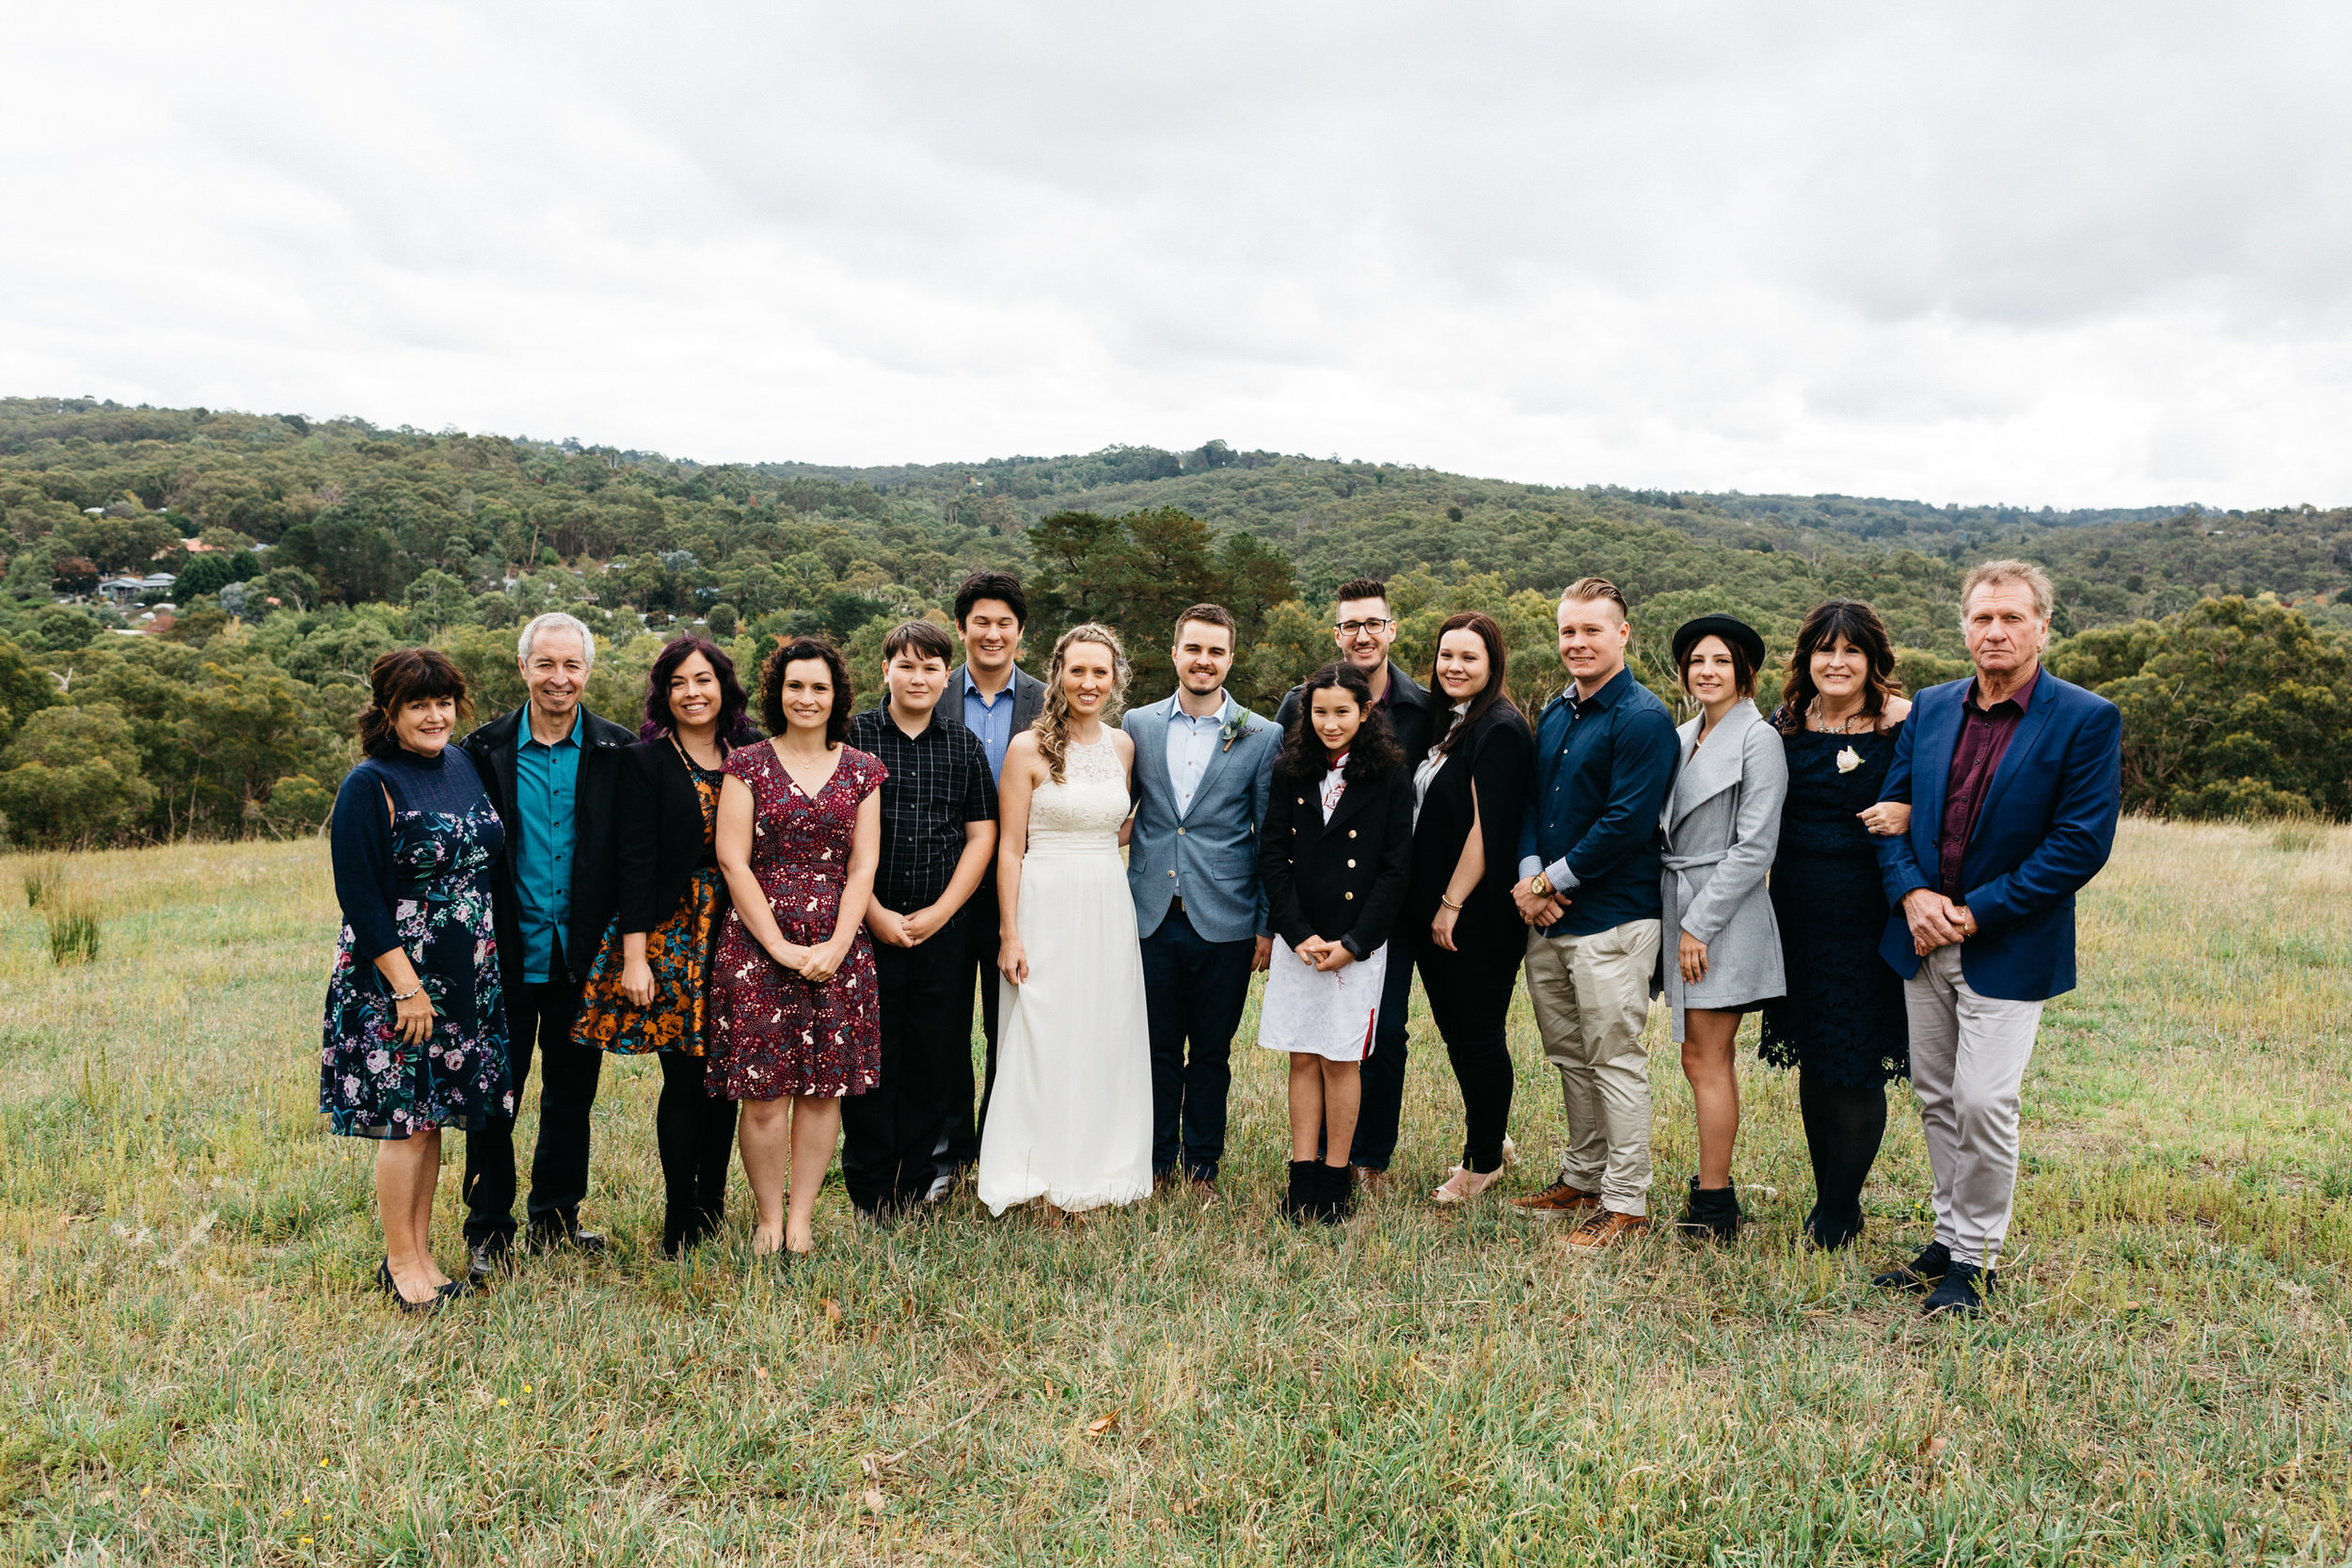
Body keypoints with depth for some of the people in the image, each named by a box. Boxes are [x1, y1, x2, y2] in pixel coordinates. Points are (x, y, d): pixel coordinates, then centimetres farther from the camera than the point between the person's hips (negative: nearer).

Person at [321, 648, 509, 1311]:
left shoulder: (467, 766, 9)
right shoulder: (369, 786, -11)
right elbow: (360, 896, -14)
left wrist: (488, 960, 14)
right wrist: (406, 984, -17)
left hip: (467, 976, 6)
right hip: (395, 975, -6)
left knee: (434, 1115, 11)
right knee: (405, 1119, -1)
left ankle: (420, 1252, 22)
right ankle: (399, 1261, 14)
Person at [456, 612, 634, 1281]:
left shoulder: (617, 752, 0)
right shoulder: (484, 750, -1)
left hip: (582, 957, 1)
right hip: (506, 957, -1)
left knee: (572, 1097, 13)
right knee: (493, 1098, 6)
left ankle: (556, 1219, 28)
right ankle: (489, 1232, 20)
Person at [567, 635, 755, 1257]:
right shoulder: (645, 761, -3)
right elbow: (635, 861, -7)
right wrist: (634, 955, -12)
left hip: (739, 934, 4)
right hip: (670, 934, -3)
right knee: (683, 1078, -3)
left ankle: (713, 1207, 22)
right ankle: (680, 1225, 8)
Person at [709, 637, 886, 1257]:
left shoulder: (861, 770, 8)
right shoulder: (748, 765, 2)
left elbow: (863, 866, 4)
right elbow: (733, 861, -4)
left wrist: (837, 946, -8)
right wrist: (780, 946, -10)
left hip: (838, 949, 2)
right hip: (758, 945, -2)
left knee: (824, 1087, 4)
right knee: (764, 1094, -2)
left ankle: (801, 1217, 16)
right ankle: (768, 1217, 14)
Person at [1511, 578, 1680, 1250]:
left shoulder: (1642, 718, -11)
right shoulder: (1555, 714, 14)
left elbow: (1626, 823, -18)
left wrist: (1554, 880, -13)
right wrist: (1528, 873, -3)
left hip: (1611, 916, -8)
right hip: (1546, 917, 8)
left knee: (1615, 1060, -1)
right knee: (1569, 1056, 16)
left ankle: (1626, 1202, 9)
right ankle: (1583, 1177, 30)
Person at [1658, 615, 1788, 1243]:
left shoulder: (1758, 740, -10)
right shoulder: (1684, 737, 13)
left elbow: (1754, 848, -14)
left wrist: (1699, 925, -15)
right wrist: (1676, 921, 8)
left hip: (1723, 917, -7)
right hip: (1683, 910, 7)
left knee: (1705, 1059, -5)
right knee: (1707, 1058, 12)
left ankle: (1713, 1210, 3)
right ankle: (1714, 1184, 21)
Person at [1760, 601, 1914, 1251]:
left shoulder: (1907, 723, -7)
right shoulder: (1785, 725, 6)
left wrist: (1908, 815, -24)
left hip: (1869, 915, -4)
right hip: (1798, 914, 4)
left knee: (1856, 1066, 0)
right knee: (1812, 1062, 12)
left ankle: (1838, 1212, 15)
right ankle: (1829, 1197, 27)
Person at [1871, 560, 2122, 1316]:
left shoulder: (2085, 720, -8)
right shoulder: (1930, 708, 7)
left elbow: (2082, 844, -13)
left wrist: (1976, 912, -15)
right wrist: (1911, 893, -9)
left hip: (2008, 949, -5)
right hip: (1923, 940, 5)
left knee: (1983, 1103, -6)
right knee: (1936, 1099, 12)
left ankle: (1975, 1259, 11)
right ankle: (1950, 1238, 27)